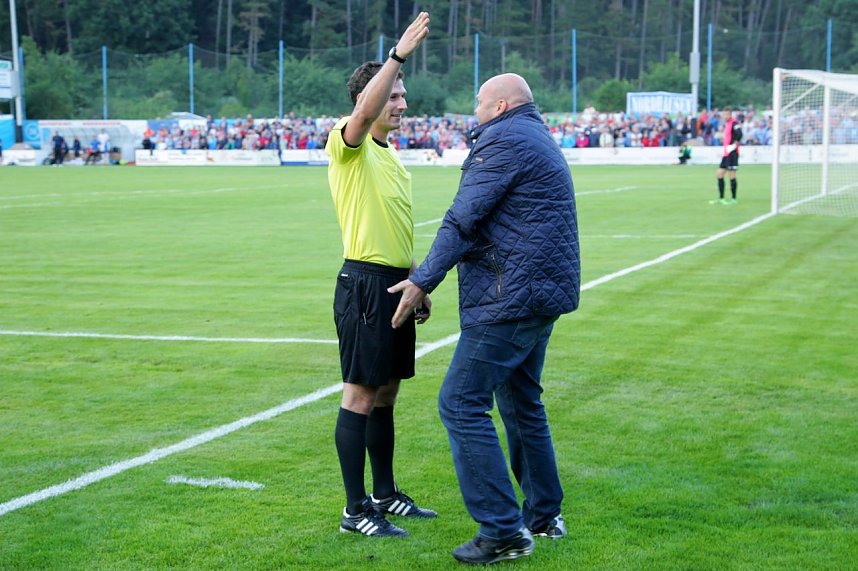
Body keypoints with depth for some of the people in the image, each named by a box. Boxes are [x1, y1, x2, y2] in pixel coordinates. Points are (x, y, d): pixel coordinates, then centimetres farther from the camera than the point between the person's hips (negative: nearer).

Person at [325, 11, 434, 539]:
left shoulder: (392, 157, 19)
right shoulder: (347, 145, -7)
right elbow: (363, 112, -31)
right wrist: (399, 54, -33)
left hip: (395, 285, 9)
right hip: (364, 282, -9)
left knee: (386, 393, 15)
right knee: (360, 395, -5)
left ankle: (385, 494, 25)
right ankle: (355, 510, -1)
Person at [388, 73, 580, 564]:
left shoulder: (505, 139, -12)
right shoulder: (538, 138, 21)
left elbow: (464, 219, -16)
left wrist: (423, 282, -12)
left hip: (512, 297, -11)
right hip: (545, 290, 11)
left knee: (462, 403, -8)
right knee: (522, 400, 21)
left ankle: (504, 531, -8)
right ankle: (544, 514, 29)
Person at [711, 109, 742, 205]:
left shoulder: (734, 123, -11)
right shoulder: (726, 124, 17)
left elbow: (739, 134, -27)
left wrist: (734, 145, -21)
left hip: (732, 153, -10)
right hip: (726, 153, 10)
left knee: (732, 175, -7)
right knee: (719, 174, 8)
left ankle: (733, 199, 0)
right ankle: (721, 198, 12)